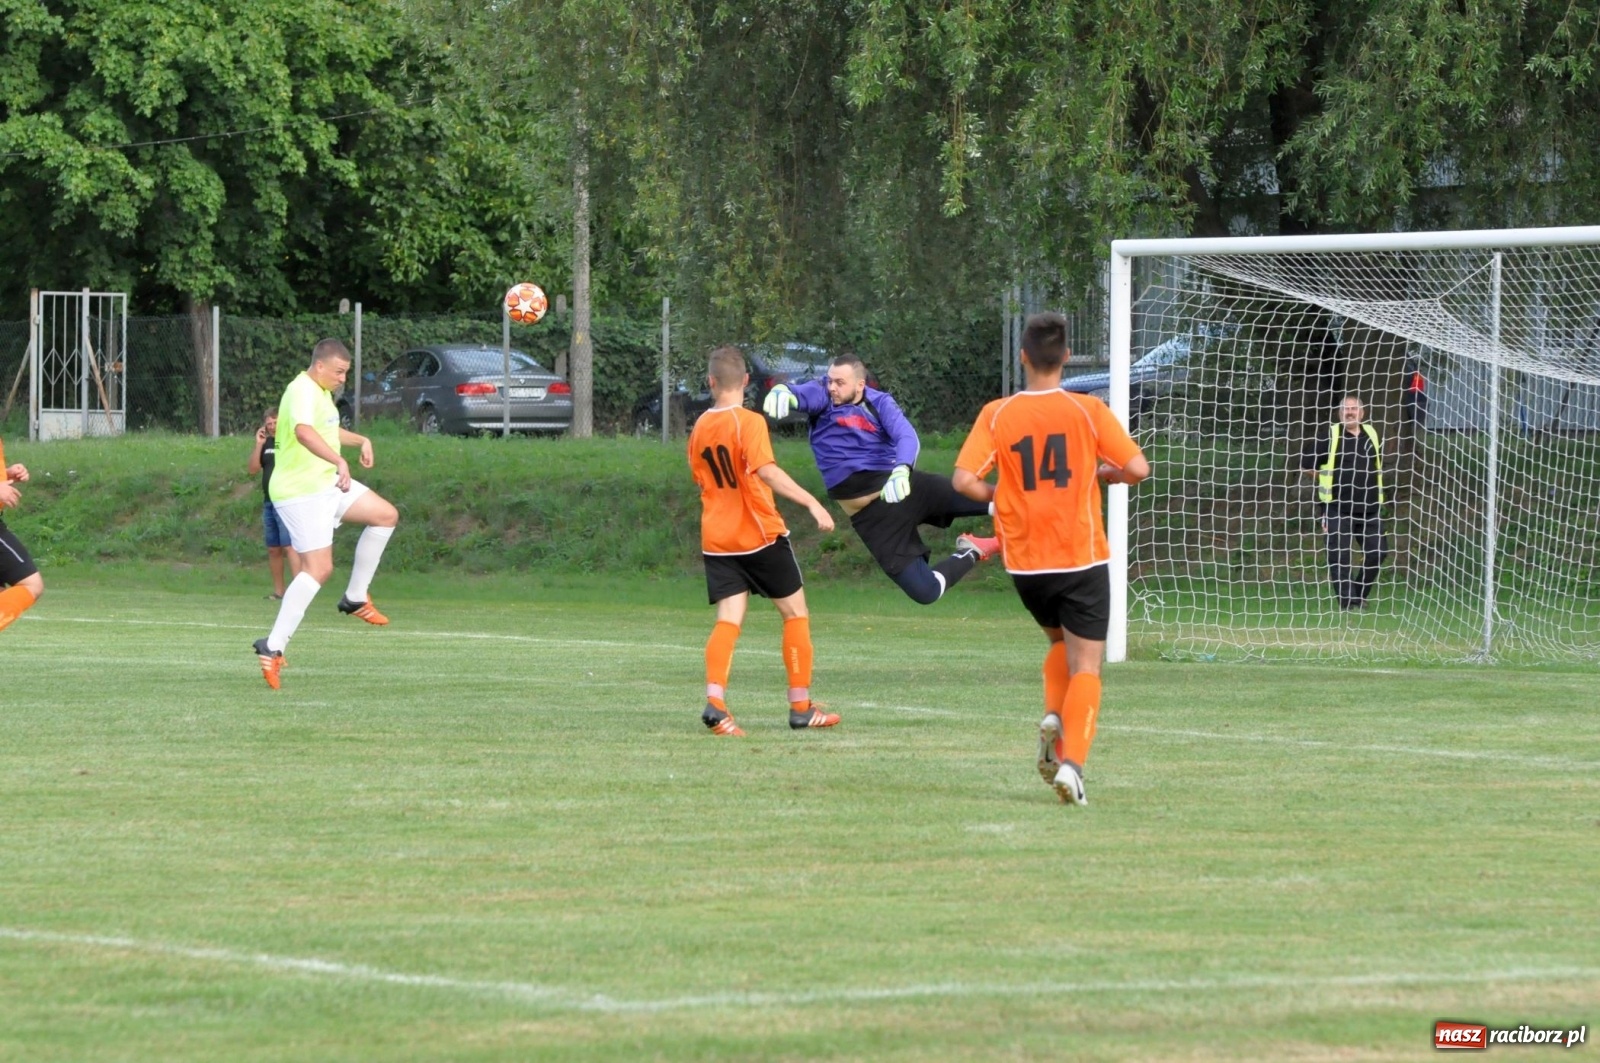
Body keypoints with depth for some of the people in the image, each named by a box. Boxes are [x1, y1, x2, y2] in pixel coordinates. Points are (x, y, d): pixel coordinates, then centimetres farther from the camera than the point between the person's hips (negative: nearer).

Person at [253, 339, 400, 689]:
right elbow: (303, 431, -41)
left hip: (326, 483, 10)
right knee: (318, 569, -15)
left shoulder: (320, 393, 15)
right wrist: (339, 461, -51)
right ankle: (273, 647, -16)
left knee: (386, 515, 10)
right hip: (301, 492, -10)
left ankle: (355, 598, 16)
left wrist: (361, 440, 29)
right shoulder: (303, 392, -19)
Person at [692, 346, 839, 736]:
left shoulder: (700, 428, 6)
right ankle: (801, 707, 12)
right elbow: (767, 471, -27)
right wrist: (812, 503, -32)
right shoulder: (749, 422, -13)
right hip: (760, 535, -5)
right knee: (795, 613, 10)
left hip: (716, 539, 5)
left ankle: (715, 700, -23)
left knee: (729, 621, -1)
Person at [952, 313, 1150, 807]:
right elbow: (1137, 467, -10)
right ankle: (1071, 761, -17)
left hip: (1025, 562, 3)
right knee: (1085, 667, 1)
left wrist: (1000, 497, 8)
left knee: (1060, 643, 27)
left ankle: (1054, 719, 2)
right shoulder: (1088, 411, -7)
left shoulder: (997, 415, -3)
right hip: (1082, 558, -3)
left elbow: (964, 479, -11)